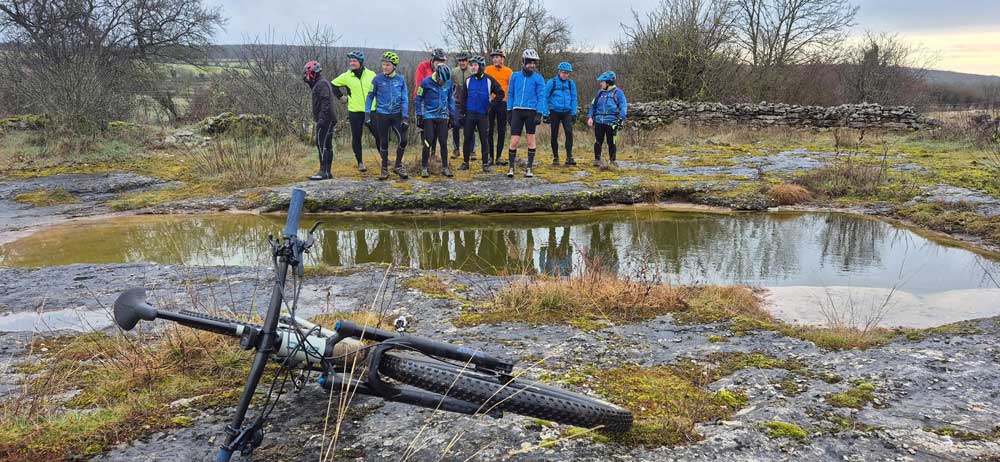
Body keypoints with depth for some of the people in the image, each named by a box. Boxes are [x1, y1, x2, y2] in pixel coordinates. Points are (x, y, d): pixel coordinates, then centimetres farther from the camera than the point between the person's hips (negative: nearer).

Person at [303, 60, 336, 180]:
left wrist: (322, 118, -26)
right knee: (327, 146, 10)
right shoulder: (319, 84, 22)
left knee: (321, 145, -11)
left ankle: (323, 171, -12)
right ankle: (327, 172, 13)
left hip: (325, 120, -11)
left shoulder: (322, 84, -12)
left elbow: (325, 103, -22)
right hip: (327, 120, 11)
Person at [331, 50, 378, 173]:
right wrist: (341, 97, 5)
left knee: (378, 135, 0)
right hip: (355, 112, 0)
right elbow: (333, 85, 13)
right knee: (356, 137, 6)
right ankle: (360, 162, 18)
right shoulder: (346, 76, 0)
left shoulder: (371, 74, 0)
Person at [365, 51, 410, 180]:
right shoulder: (377, 79, -5)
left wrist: (405, 117, -4)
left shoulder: (401, 80, -1)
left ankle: (398, 165, 13)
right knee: (383, 142, 6)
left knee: (402, 140, -7)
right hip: (382, 115, -1)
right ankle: (385, 169, 19)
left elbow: (404, 99, 2)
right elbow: (370, 96, 3)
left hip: (397, 114, 1)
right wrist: (367, 113, -2)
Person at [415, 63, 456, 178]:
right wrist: (419, 115, -2)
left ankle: (445, 167, 11)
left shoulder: (448, 83, 1)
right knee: (428, 142, -6)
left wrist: (452, 115, 13)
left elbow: (451, 99, 14)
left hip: (443, 116, 3)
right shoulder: (426, 82, -9)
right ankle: (424, 168, 4)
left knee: (443, 142, 3)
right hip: (429, 116, -3)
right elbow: (418, 99, 0)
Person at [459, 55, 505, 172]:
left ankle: (486, 164, 6)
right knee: (467, 139, 4)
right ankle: (465, 162, 12)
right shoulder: (468, 80, 6)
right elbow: (463, 98, 10)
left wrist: (491, 105, -5)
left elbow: (501, 93, 2)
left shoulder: (489, 80, -3)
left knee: (484, 140, 0)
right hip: (470, 114, 2)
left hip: (483, 114, -2)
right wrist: (461, 113, 4)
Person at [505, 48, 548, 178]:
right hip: (517, 111, 1)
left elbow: (541, 97, -2)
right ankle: (511, 167, 6)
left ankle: (529, 168, 14)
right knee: (514, 141, -5)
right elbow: (510, 94, 13)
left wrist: (539, 114, -11)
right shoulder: (515, 76, 8)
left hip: (531, 111, -1)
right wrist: (509, 111, 9)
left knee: (531, 140, 5)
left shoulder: (538, 78, 1)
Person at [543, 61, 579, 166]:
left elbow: (574, 99, 11)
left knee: (569, 133, -15)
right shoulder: (552, 82, -1)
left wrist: (574, 113, 4)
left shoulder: (571, 83, 6)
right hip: (554, 112, -1)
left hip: (567, 112, 1)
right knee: (554, 135, 5)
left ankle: (569, 157, -13)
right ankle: (555, 157, 17)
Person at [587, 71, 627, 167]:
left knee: (611, 142, 3)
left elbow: (623, 107, -6)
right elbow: (593, 105, 18)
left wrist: (621, 119, -18)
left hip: (611, 122, -4)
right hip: (599, 122, 4)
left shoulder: (618, 92, -1)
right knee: (598, 141, 4)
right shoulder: (600, 92, 14)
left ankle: (613, 160, 13)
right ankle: (597, 160, 11)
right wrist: (590, 117, 5)